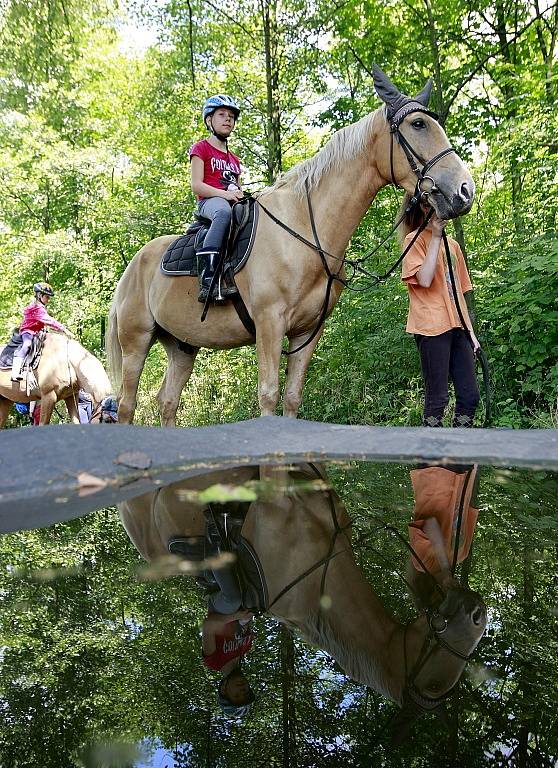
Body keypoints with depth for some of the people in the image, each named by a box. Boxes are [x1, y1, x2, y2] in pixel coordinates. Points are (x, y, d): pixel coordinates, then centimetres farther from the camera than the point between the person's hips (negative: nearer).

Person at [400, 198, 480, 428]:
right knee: (437, 397, -6)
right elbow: (425, 280, -16)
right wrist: (436, 237, -12)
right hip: (432, 328, -7)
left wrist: (471, 332, 17)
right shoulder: (415, 240, 0)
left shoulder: (452, 245, 21)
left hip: (458, 328, 7)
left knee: (470, 395, 3)